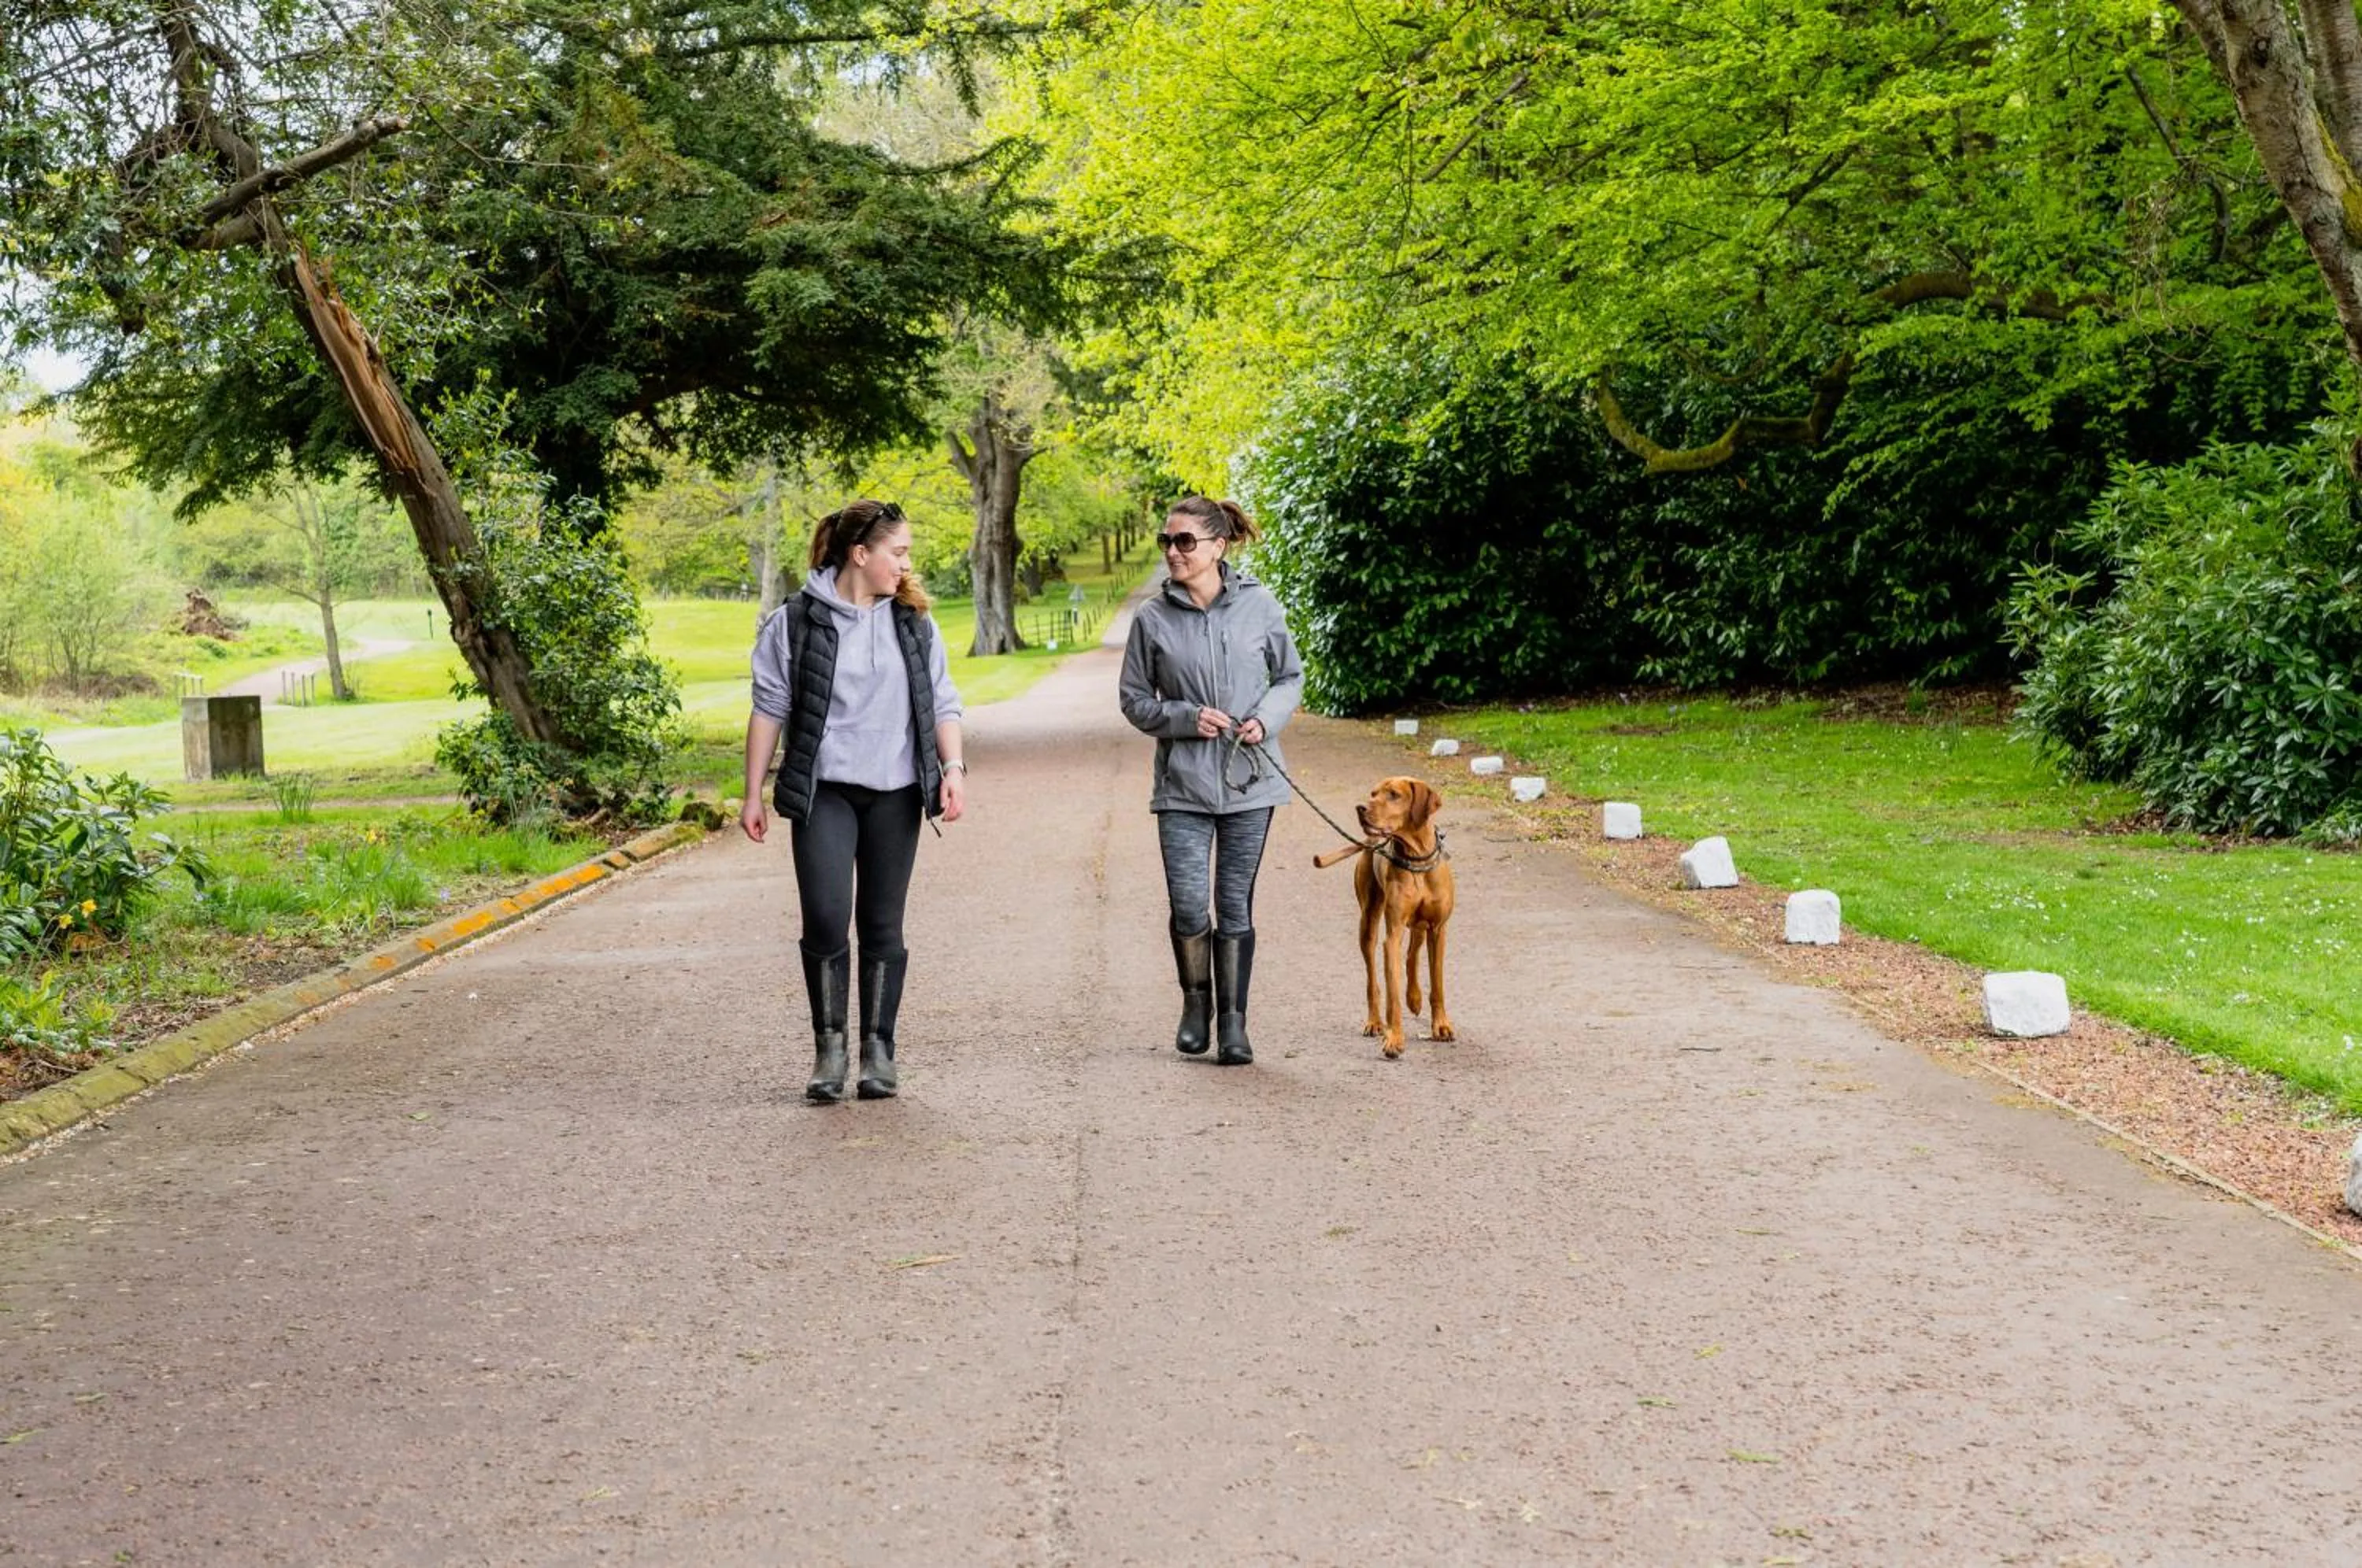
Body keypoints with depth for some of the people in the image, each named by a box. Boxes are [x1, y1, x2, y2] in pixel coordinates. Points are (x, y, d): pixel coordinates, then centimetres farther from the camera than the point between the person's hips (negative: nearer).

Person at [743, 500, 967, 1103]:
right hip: (823, 790, -3)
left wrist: (953, 769, -5)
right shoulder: (796, 622, -1)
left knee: (882, 926, 6)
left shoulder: (914, 624, 9)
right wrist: (753, 794, 2)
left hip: (895, 794, 3)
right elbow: (769, 711, 3)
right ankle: (828, 1047, 0)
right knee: (826, 917, -14)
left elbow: (942, 704, 10)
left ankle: (878, 1050, 14)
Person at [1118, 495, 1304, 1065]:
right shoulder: (1153, 619, -2)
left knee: (1235, 907, 5)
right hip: (1183, 784, 0)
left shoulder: (1258, 606, -1)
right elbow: (1134, 699, 6)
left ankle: (1234, 1023, 16)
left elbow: (1290, 677, 11)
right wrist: (1186, 718, -11)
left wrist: (1266, 719, -8)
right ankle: (1196, 1005, 19)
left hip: (1249, 781, 0)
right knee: (1189, 906, -7)